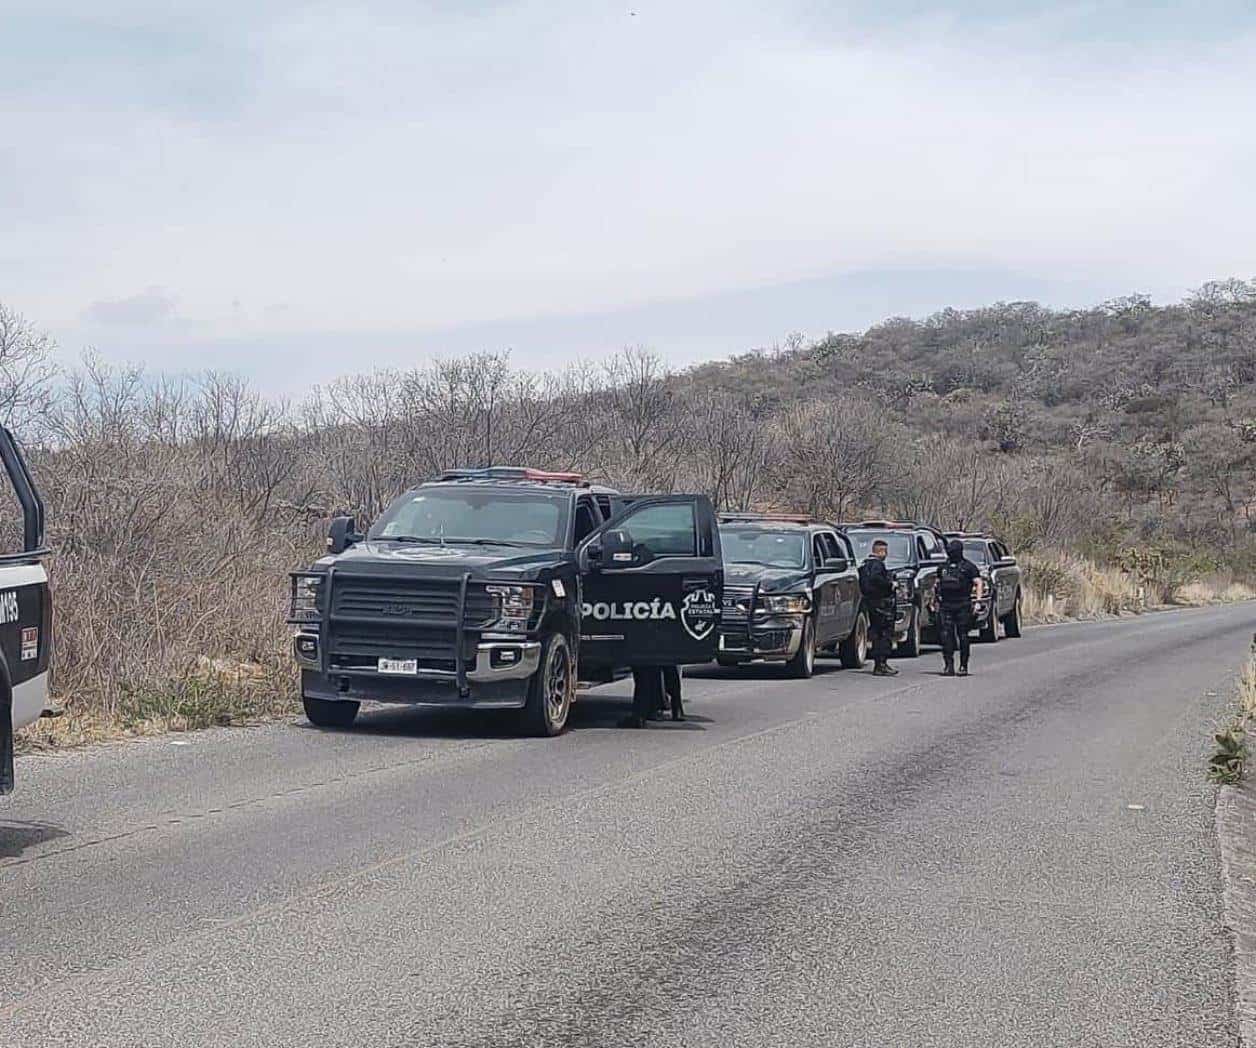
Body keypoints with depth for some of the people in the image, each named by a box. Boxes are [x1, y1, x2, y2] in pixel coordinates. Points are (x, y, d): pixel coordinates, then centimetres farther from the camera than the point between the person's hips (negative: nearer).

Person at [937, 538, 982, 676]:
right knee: (946, 635, -5)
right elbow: (938, 585, 22)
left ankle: (963, 666, 8)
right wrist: (936, 602, 16)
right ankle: (948, 666, -3)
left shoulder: (968, 566, 0)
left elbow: (978, 583, -4)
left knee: (963, 636, 0)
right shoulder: (943, 567, 14)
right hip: (945, 606, 4)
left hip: (963, 606, -4)